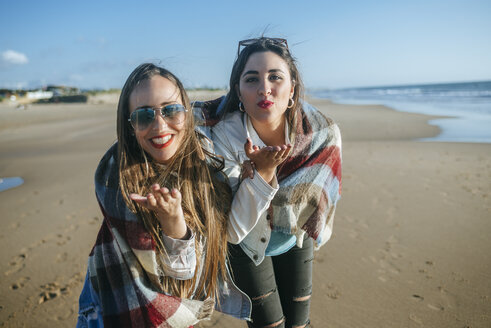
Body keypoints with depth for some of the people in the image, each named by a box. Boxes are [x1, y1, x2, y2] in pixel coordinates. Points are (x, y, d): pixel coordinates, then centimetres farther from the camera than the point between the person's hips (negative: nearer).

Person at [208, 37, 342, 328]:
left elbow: (322, 195, -7)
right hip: (247, 242, -2)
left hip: (295, 240, 3)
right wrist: (262, 170, -40)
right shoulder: (224, 134, -29)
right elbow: (235, 220, -29)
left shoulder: (322, 133, -23)